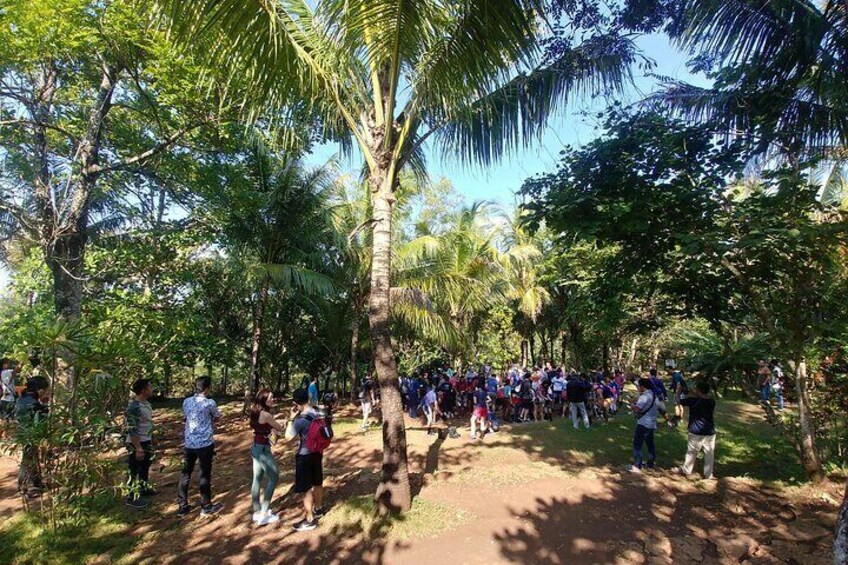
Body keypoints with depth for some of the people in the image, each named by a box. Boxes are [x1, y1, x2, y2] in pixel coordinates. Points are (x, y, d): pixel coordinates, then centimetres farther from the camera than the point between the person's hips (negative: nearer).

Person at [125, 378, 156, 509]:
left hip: (147, 441, 9)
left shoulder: (146, 403, 3)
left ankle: (144, 488, 41)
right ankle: (132, 497, 18)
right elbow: (132, 430, -26)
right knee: (135, 470, 4)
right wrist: (138, 448, -24)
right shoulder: (133, 407, -26)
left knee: (145, 466, 23)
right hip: (136, 443, -9)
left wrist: (151, 440, 20)